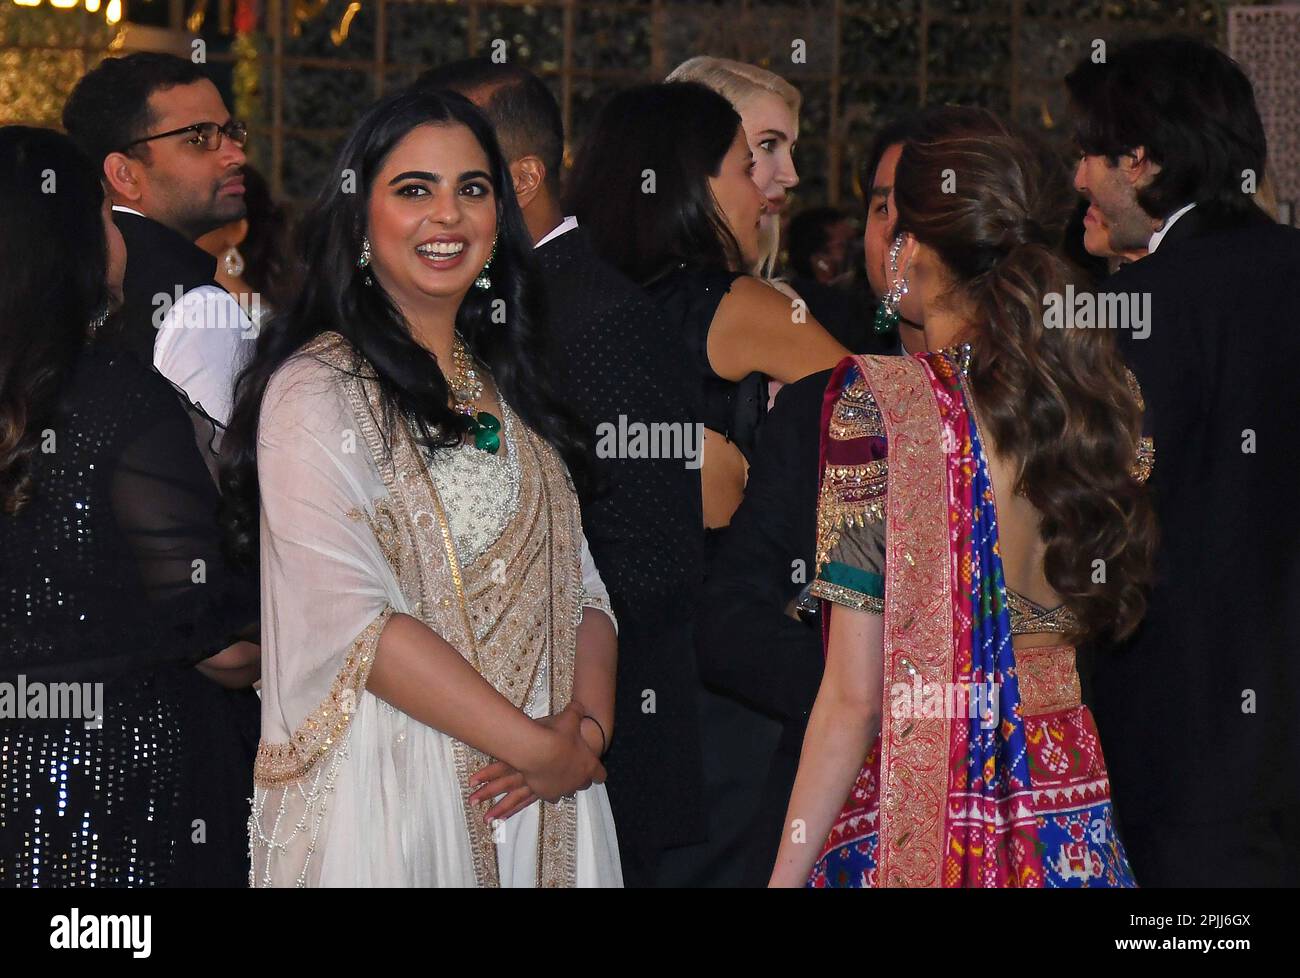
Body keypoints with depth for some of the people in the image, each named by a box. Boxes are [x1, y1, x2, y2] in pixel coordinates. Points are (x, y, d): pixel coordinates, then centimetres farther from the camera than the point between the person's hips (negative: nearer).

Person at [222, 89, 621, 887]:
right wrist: (540, 746, -17)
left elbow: (581, 585, 10)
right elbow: (350, 617, -17)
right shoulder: (317, 392, -7)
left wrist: (588, 728, -10)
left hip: (544, 801, 6)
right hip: (389, 805, -6)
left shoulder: (508, 392, 14)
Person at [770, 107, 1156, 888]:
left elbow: (855, 698, -15)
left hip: (909, 826, -5)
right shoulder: (1110, 396, -1)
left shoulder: (879, 403, -15)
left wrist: (785, 874, -8)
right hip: (1072, 821, 5)